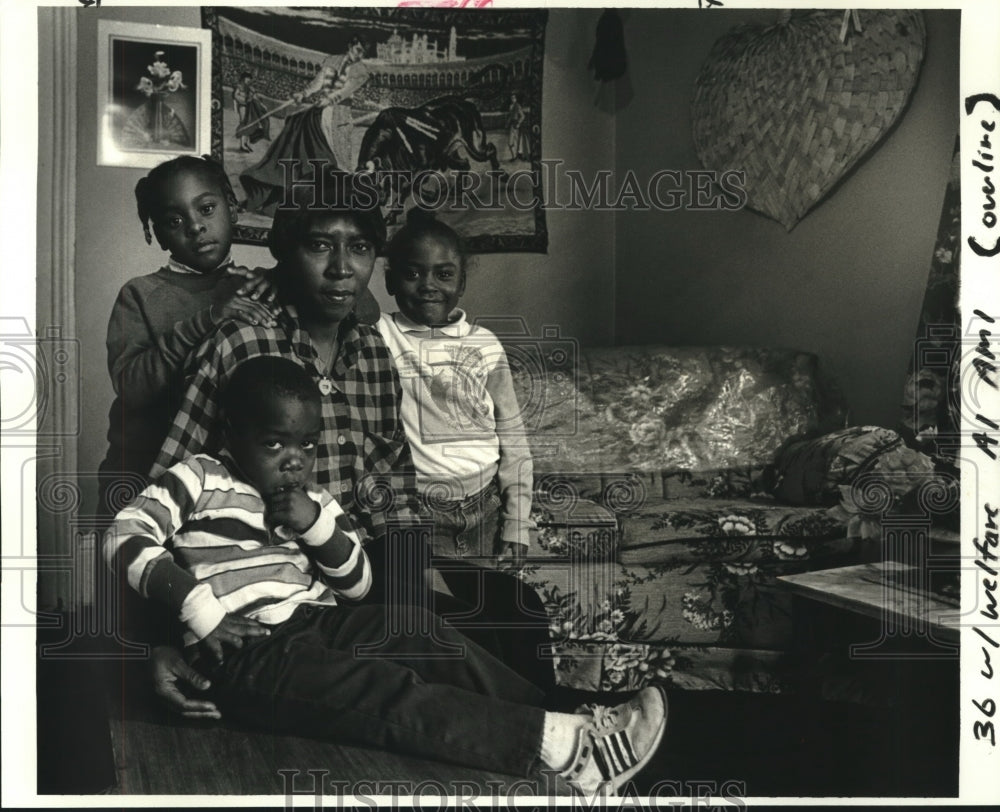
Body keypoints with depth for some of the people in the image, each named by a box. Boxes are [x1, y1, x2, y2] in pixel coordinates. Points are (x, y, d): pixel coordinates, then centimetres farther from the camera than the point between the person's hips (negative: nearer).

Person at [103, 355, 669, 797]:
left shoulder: (315, 503, 18)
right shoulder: (199, 481, 1)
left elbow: (358, 583, 13)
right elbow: (125, 539, -8)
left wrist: (316, 526, -5)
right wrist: (195, 603, -19)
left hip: (319, 622, 7)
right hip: (247, 652, -7)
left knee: (435, 642, -16)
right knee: (391, 694, -27)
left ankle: (576, 734, -23)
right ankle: (567, 747, -39)